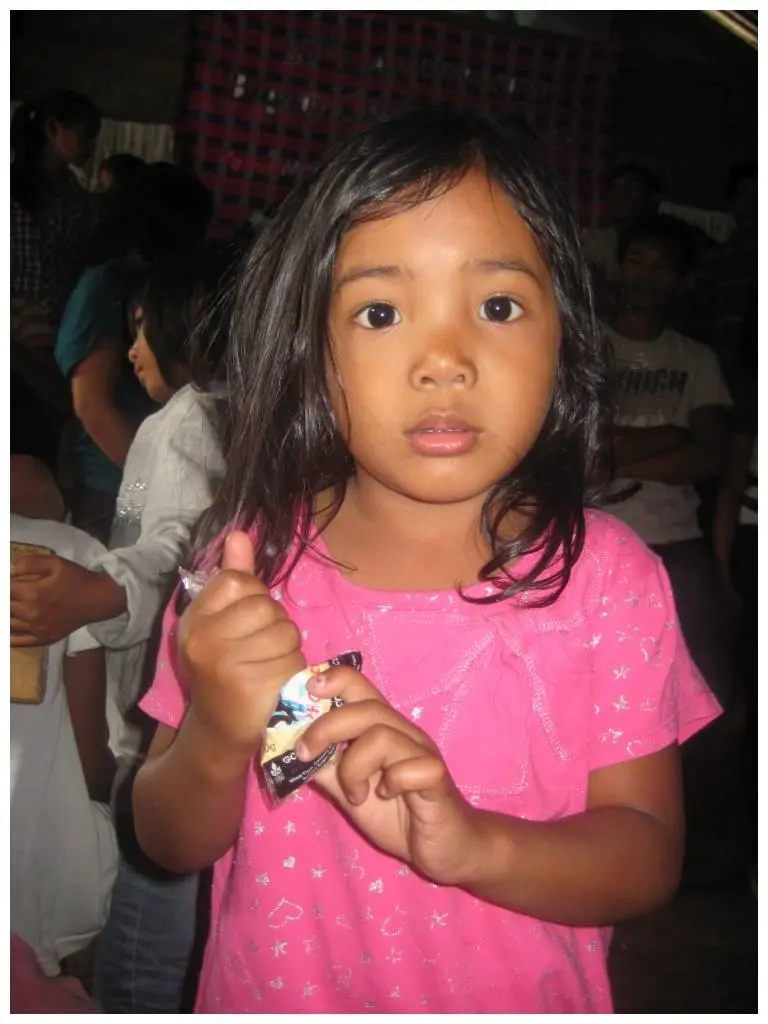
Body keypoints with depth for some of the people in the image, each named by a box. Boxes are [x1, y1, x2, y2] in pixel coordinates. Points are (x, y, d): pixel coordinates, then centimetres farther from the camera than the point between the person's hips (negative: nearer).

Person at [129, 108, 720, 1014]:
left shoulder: (607, 579, -16)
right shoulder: (248, 563, -14)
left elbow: (647, 856, -14)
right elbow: (169, 844, -7)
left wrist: (472, 843, -31)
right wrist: (217, 740, -28)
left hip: (521, 996, -1)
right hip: (270, 992, 1)